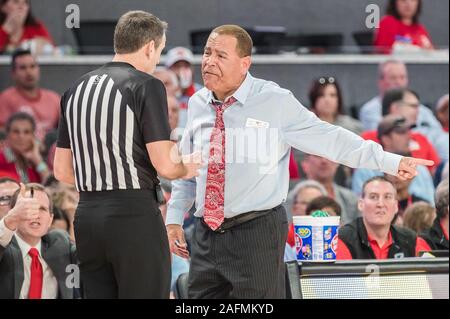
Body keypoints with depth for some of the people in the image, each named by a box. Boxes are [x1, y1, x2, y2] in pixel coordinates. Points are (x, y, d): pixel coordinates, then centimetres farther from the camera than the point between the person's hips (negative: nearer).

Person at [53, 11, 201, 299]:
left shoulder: (77, 89, 13)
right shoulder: (146, 86, -7)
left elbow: (62, 171, 16)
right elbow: (164, 165, -12)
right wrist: (186, 169, 9)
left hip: (87, 214, 7)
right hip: (134, 213, -7)